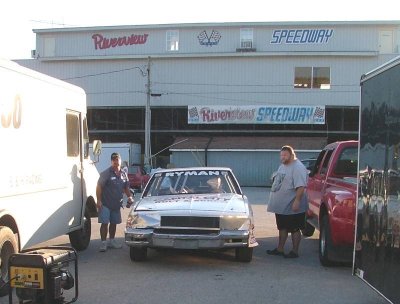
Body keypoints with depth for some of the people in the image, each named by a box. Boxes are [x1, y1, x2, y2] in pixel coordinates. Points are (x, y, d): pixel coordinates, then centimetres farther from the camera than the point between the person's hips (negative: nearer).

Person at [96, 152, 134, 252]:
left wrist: (130, 196, 2)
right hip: (105, 204, -6)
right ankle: (103, 242, 0)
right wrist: (99, 200, -18)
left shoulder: (123, 174, 8)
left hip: (116, 204, 6)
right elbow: (99, 187, -13)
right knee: (104, 223, -6)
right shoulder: (106, 173, -11)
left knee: (114, 223, 14)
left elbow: (126, 188, 18)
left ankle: (112, 241, 26)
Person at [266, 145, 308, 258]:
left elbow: (301, 186, -25)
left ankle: (294, 252, 8)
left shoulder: (298, 167, -17)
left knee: (294, 229, 1)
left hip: (292, 207, -10)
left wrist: (297, 201, -30)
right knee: (282, 228, 17)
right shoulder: (282, 166, 14)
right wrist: (274, 202, 22)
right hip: (280, 206, 10)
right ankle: (280, 249, 26)